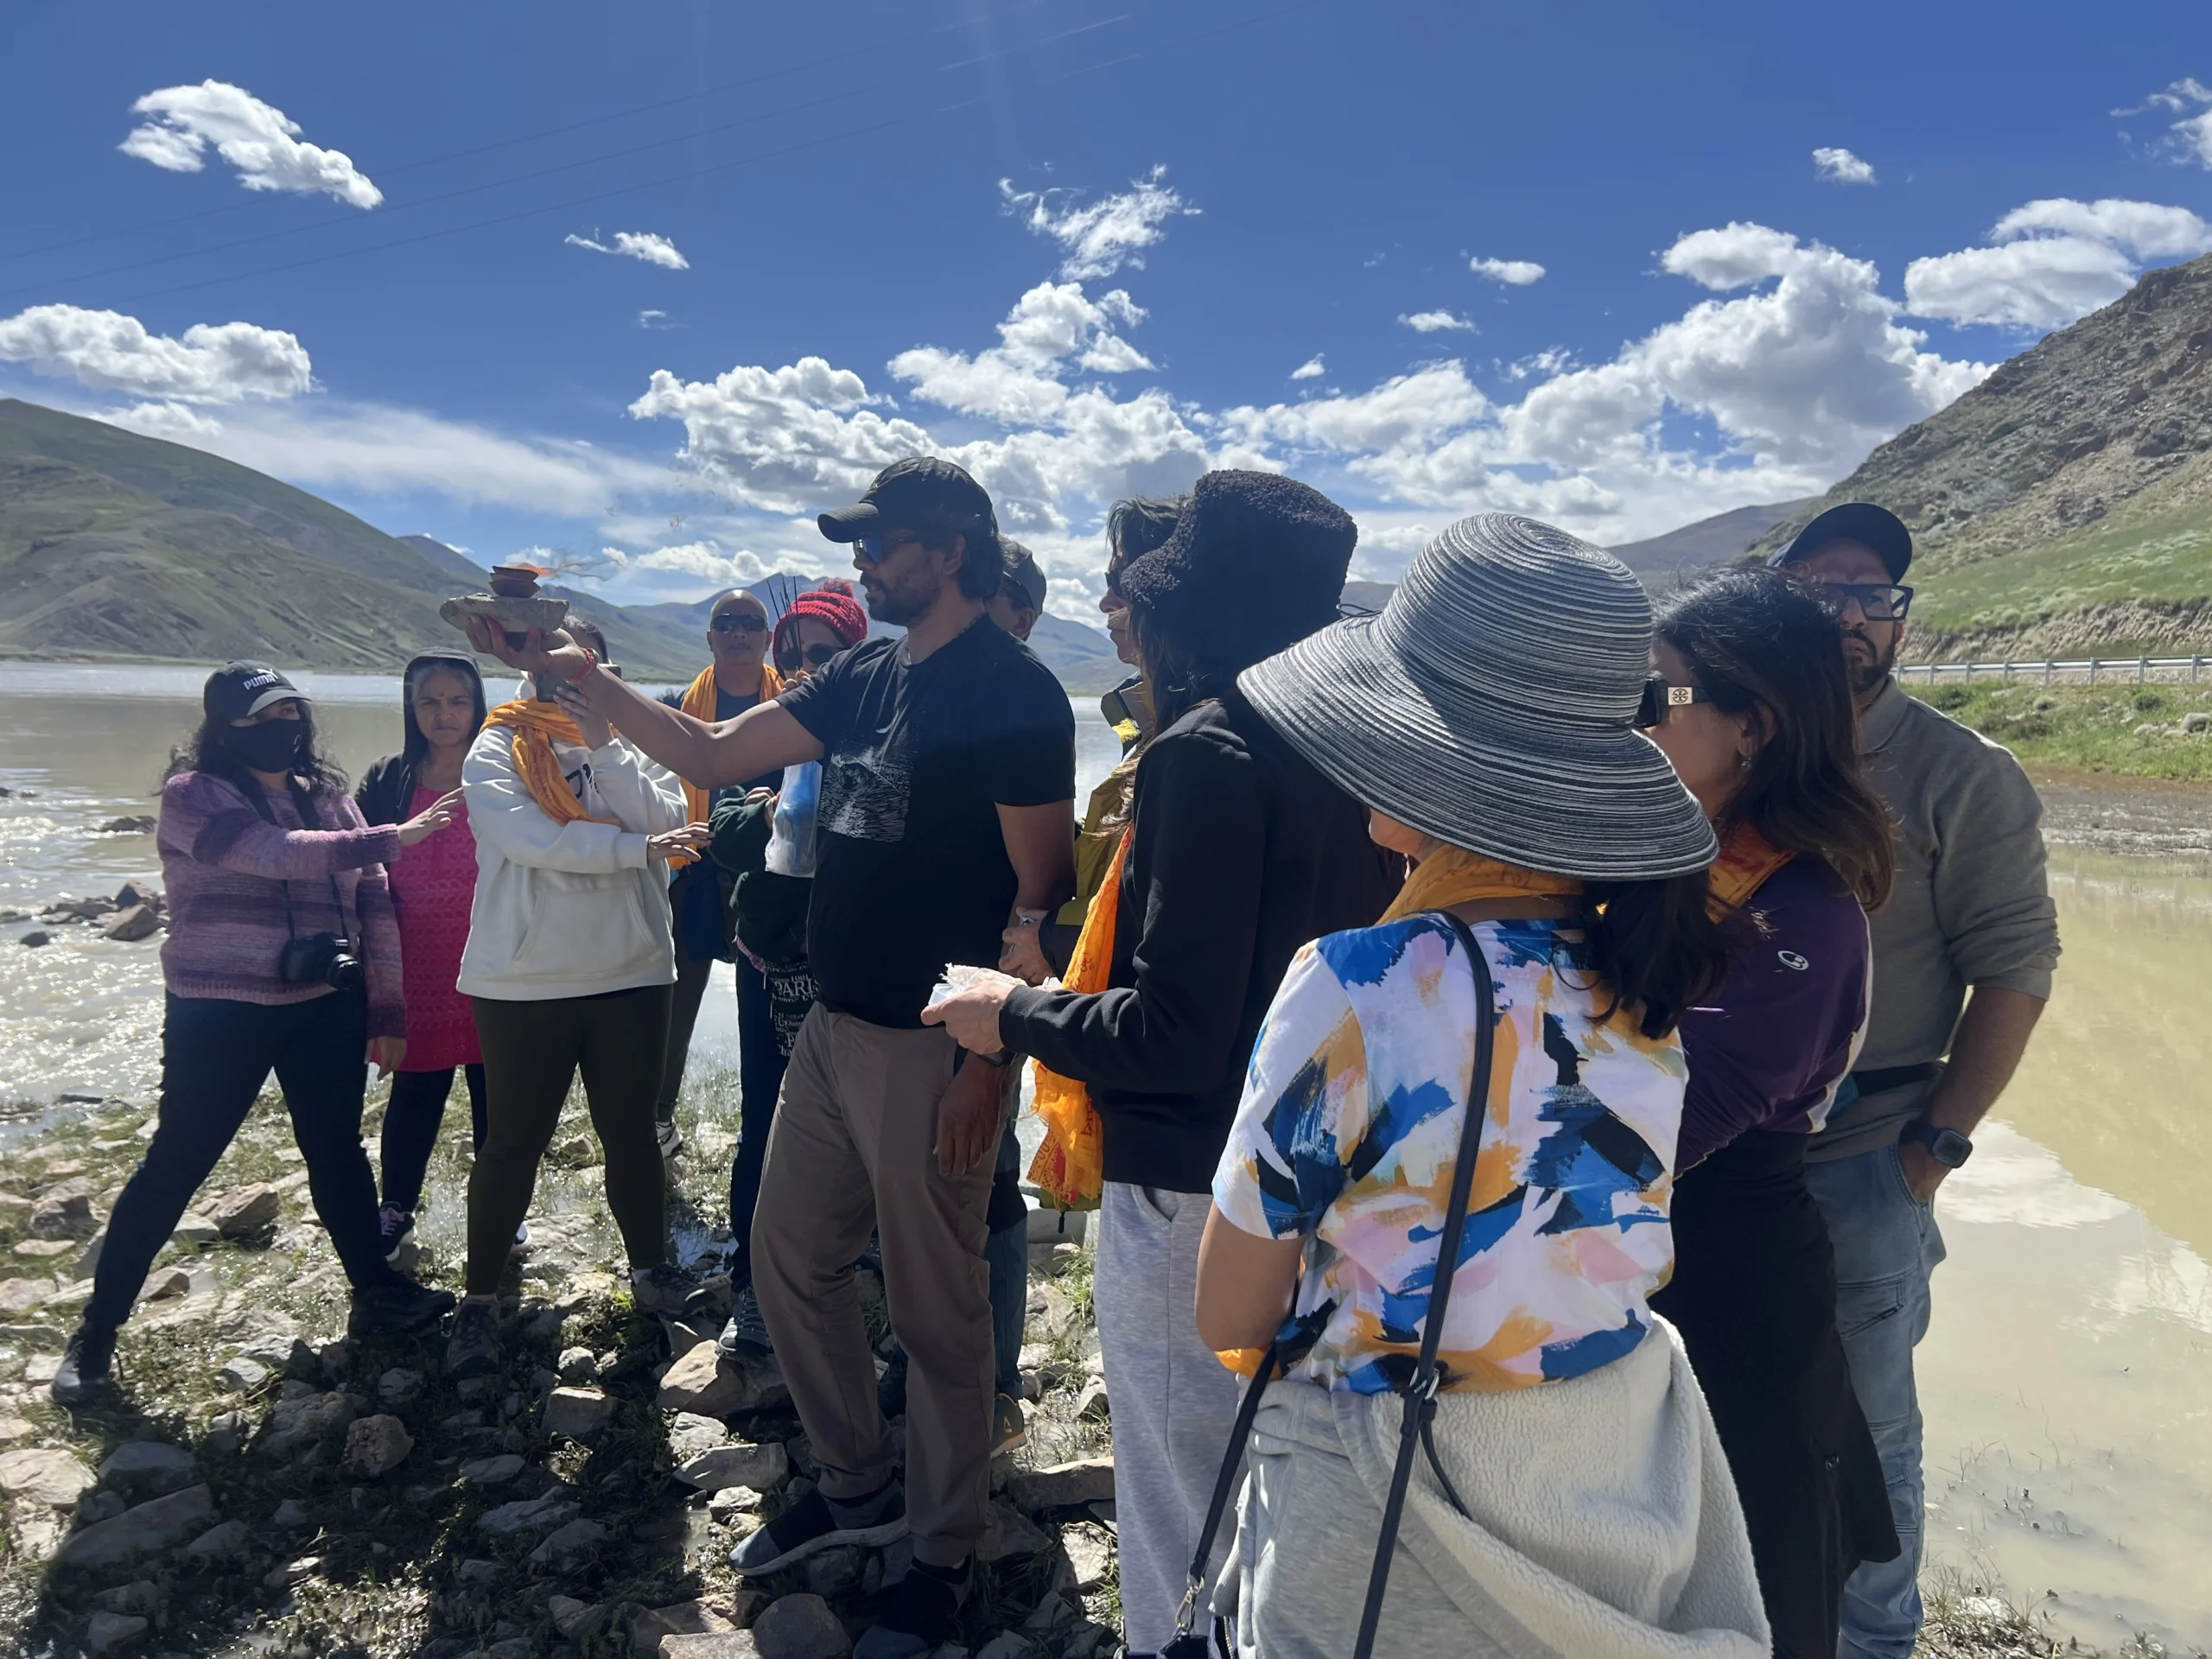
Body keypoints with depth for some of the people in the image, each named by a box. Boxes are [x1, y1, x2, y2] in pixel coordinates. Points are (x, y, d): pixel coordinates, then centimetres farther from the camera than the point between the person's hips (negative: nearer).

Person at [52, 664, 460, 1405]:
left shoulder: (326, 795, 6)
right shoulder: (194, 794, -8)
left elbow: (372, 903, 6)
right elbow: (275, 854, -26)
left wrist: (388, 1006, 4)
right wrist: (390, 839, -26)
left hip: (327, 1008, 4)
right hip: (223, 1013, -4)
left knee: (337, 1151, 13)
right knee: (175, 1164, 3)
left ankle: (374, 1289, 27)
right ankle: (97, 1331, 18)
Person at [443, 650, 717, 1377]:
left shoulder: (632, 746, 6)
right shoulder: (495, 751, -3)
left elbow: (664, 822, -9)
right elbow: (530, 838, -18)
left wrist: (604, 745, -14)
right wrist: (637, 848, -18)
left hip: (631, 975, 3)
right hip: (523, 983, -3)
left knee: (631, 1128, 15)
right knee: (514, 1140, 7)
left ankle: (651, 1268, 32)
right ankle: (480, 1299, 21)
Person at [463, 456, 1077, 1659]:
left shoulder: (1013, 691, -14)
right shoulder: (862, 679, 11)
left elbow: (1040, 891, -16)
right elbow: (711, 755, 13)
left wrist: (989, 1062, -19)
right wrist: (581, 677, 1)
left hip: (933, 1050, -9)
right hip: (833, 1029, 9)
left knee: (936, 1308, 5)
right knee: (787, 1258, 18)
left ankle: (945, 1552, 26)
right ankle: (857, 1487, 38)